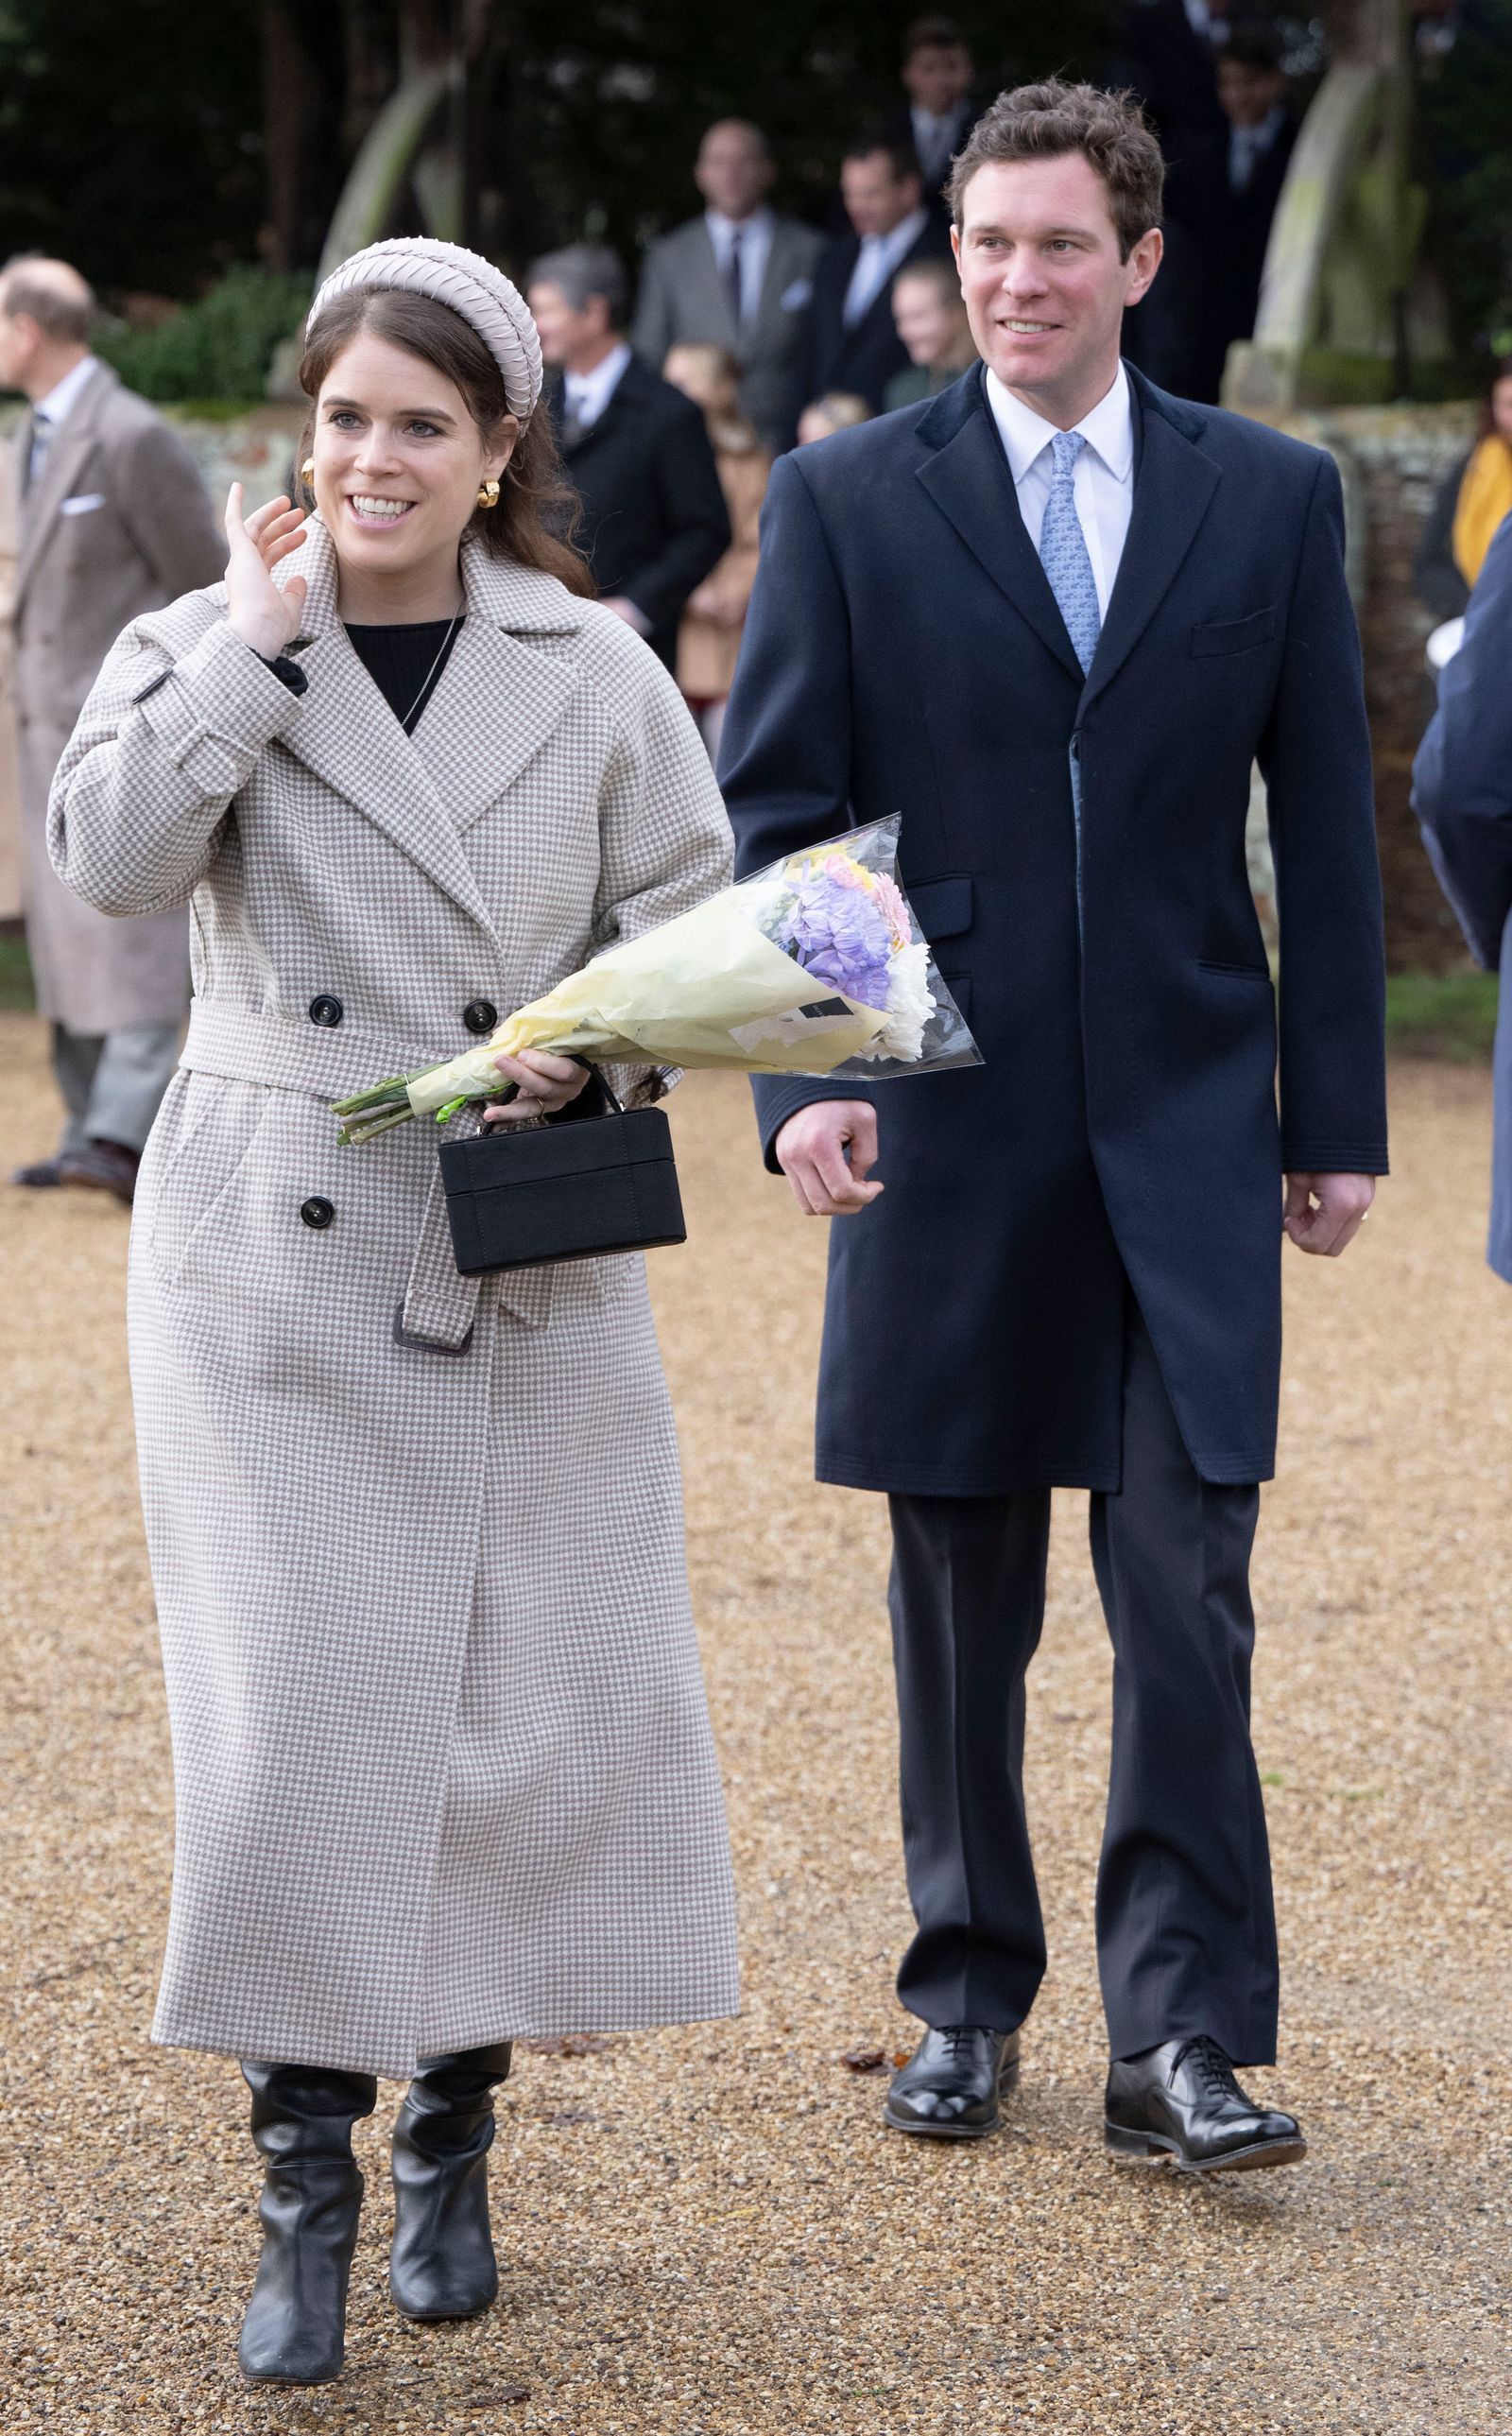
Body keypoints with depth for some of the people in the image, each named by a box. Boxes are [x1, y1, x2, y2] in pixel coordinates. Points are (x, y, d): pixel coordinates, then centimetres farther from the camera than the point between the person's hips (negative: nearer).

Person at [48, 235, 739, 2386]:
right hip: (277, 1261, -1)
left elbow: (692, 920, 9)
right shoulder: (210, 648, 2)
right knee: (295, 1710, -7)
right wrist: (265, 630, -14)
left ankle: (453, 2133, 24)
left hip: (528, 1264, 2)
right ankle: (305, 2193, 3)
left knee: (528, 1707, 5)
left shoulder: (594, 672, 4)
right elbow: (107, 852, -17)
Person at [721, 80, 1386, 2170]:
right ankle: (969, 1995, 23)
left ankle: (1185, 2038, -1)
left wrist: (1337, 1118, 4)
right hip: (946, 1120, 0)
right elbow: (774, 808, 1)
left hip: (1186, 1126, 0)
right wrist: (801, 1073, -12)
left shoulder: (1273, 497, 5)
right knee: (959, 1604, 9)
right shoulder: (848, 499, 2)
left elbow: (1324, 823, 7)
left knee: (1186, 1589, -6)